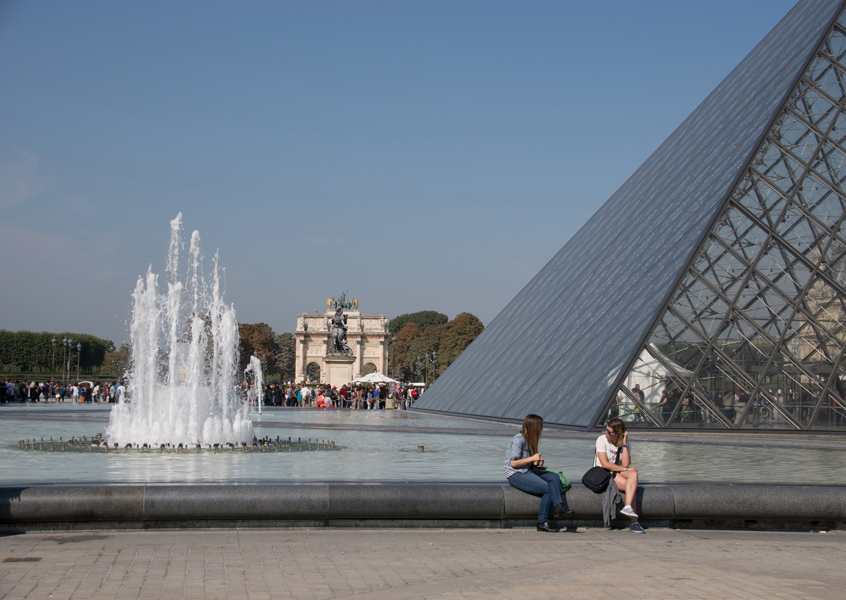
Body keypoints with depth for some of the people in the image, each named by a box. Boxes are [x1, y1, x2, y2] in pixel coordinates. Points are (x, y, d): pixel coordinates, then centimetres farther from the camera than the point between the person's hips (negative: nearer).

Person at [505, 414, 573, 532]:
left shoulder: (530, 440, 17)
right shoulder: (518, 439, -11)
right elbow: (513, 463, -16)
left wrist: (537, 462, 2)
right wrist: (532, 458, -15)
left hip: (528, 472, 9)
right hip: (515, 475, -9)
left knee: (554, 477, -16)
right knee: (548, 489, -23)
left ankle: (559, 508, -30)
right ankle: (542, 522, -17)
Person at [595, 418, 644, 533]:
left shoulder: (625, 444, 4)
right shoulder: (602, 440, -6)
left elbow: (626, 464, -12)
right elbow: (605, 464, -15)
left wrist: (624, 444, -13)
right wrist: (626, 469, -14)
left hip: (618, 472, 4)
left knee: (634, 474, -30)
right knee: (632, 486, -28)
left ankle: (628, 507, -41)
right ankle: (634, 521, -33)